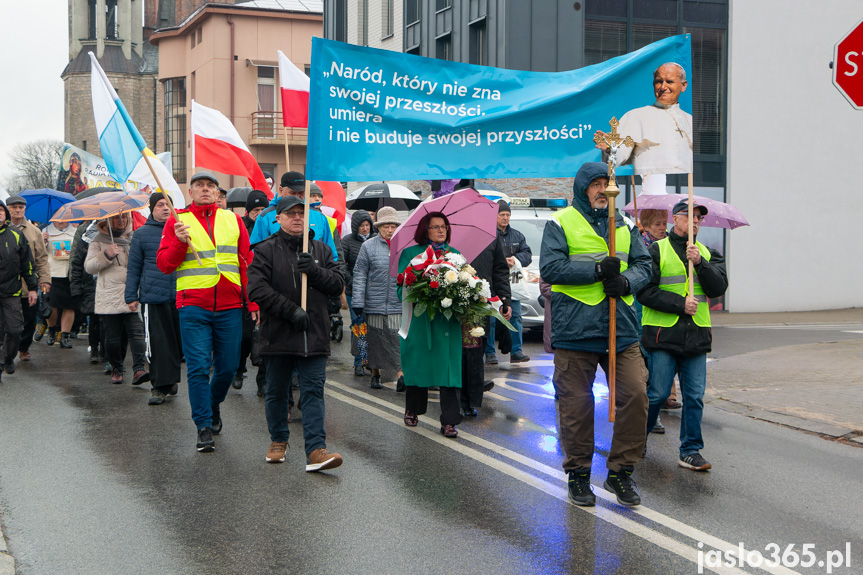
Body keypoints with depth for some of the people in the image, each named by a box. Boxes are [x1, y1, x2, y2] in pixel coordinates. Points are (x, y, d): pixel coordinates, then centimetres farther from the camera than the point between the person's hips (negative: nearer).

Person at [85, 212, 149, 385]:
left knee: (136, 331, -13)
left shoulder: (134, 237, 14)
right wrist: (106, 255, -12)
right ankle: (117, 369, 19)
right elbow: (89, 267, 2)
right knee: (113, 336, 3)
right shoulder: (99, 240, 9)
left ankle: (139, 368, -18)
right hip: (109, 297, -1)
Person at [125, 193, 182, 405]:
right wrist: (131, 296, 3)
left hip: (180, 297, 2)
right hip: (153, 298, -2)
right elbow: (134, 268, 8)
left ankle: (170, 379, 24)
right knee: (158, 344, -4)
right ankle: (160, 386, 3)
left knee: (178, 341, 7)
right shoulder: (142, 234, 6)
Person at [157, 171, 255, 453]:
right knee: (198, 368, -6)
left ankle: (213, 406, 35)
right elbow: (163, 264, 2)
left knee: (228, 366, 7)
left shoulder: (233, 220, 11)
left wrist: (253, 301, 3)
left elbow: (246, 263, 10)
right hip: (193, 306, -2)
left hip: (229, 307, 2)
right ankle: (204, 427, 2)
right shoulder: (177, 221, 6)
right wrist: (180, 242, -15)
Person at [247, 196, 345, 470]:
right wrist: (291, 310, -17)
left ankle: (316, 450, -9)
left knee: (313, 391, -5)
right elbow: (257, 289, -10)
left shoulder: (321, 250, 13)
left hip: (315, 335, 1)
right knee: (277, 391, 11)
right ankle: (278, 441, 30)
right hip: (278, 335, -1)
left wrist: (316, 271, -14)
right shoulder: (266, 250, 1)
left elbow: (338, 284, 5)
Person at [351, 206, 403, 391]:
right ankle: (375, 374, 24)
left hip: (399, 304, 0)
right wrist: (357, 302, -4)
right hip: (375, 304, 0)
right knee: (375, 339, 8)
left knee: (399, 339, -10)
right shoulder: (368, 246, 3)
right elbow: (359, 275, 1)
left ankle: (401, 376, -13)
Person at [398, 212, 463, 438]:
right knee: (417, 364, 6)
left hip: (448, 318, 2)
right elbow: (402, 285, 2)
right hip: (419, 319, -2)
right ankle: (412, 410, 29)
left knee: (449, 366, -5)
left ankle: (449, 421, -4)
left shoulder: (456, 255, 15)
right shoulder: (410, 253, 7)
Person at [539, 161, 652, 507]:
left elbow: (643, 265, 15)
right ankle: (578, 475, 18)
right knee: (576, 404, 3)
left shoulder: (623, 225, 17)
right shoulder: (560, 223, 2)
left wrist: (626, 282, -8)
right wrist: (598, 270, -14)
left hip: (621, 327, 4)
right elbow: (550, 268, -9)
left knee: (636, 395, -4)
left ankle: (620, 472, 10)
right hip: (574, 330, -4)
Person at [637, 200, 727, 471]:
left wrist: (700, 263, -13)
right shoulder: (656, 250, 1)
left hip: (696, 335, 4)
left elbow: (719, 288, 0)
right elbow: (645, 291, -7)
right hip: (663, 334, -4)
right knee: (658, 393, -2)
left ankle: (691, 451, 13)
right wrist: (680, 304, -13)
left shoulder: (708, 254, 15)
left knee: (694, 396, 3)